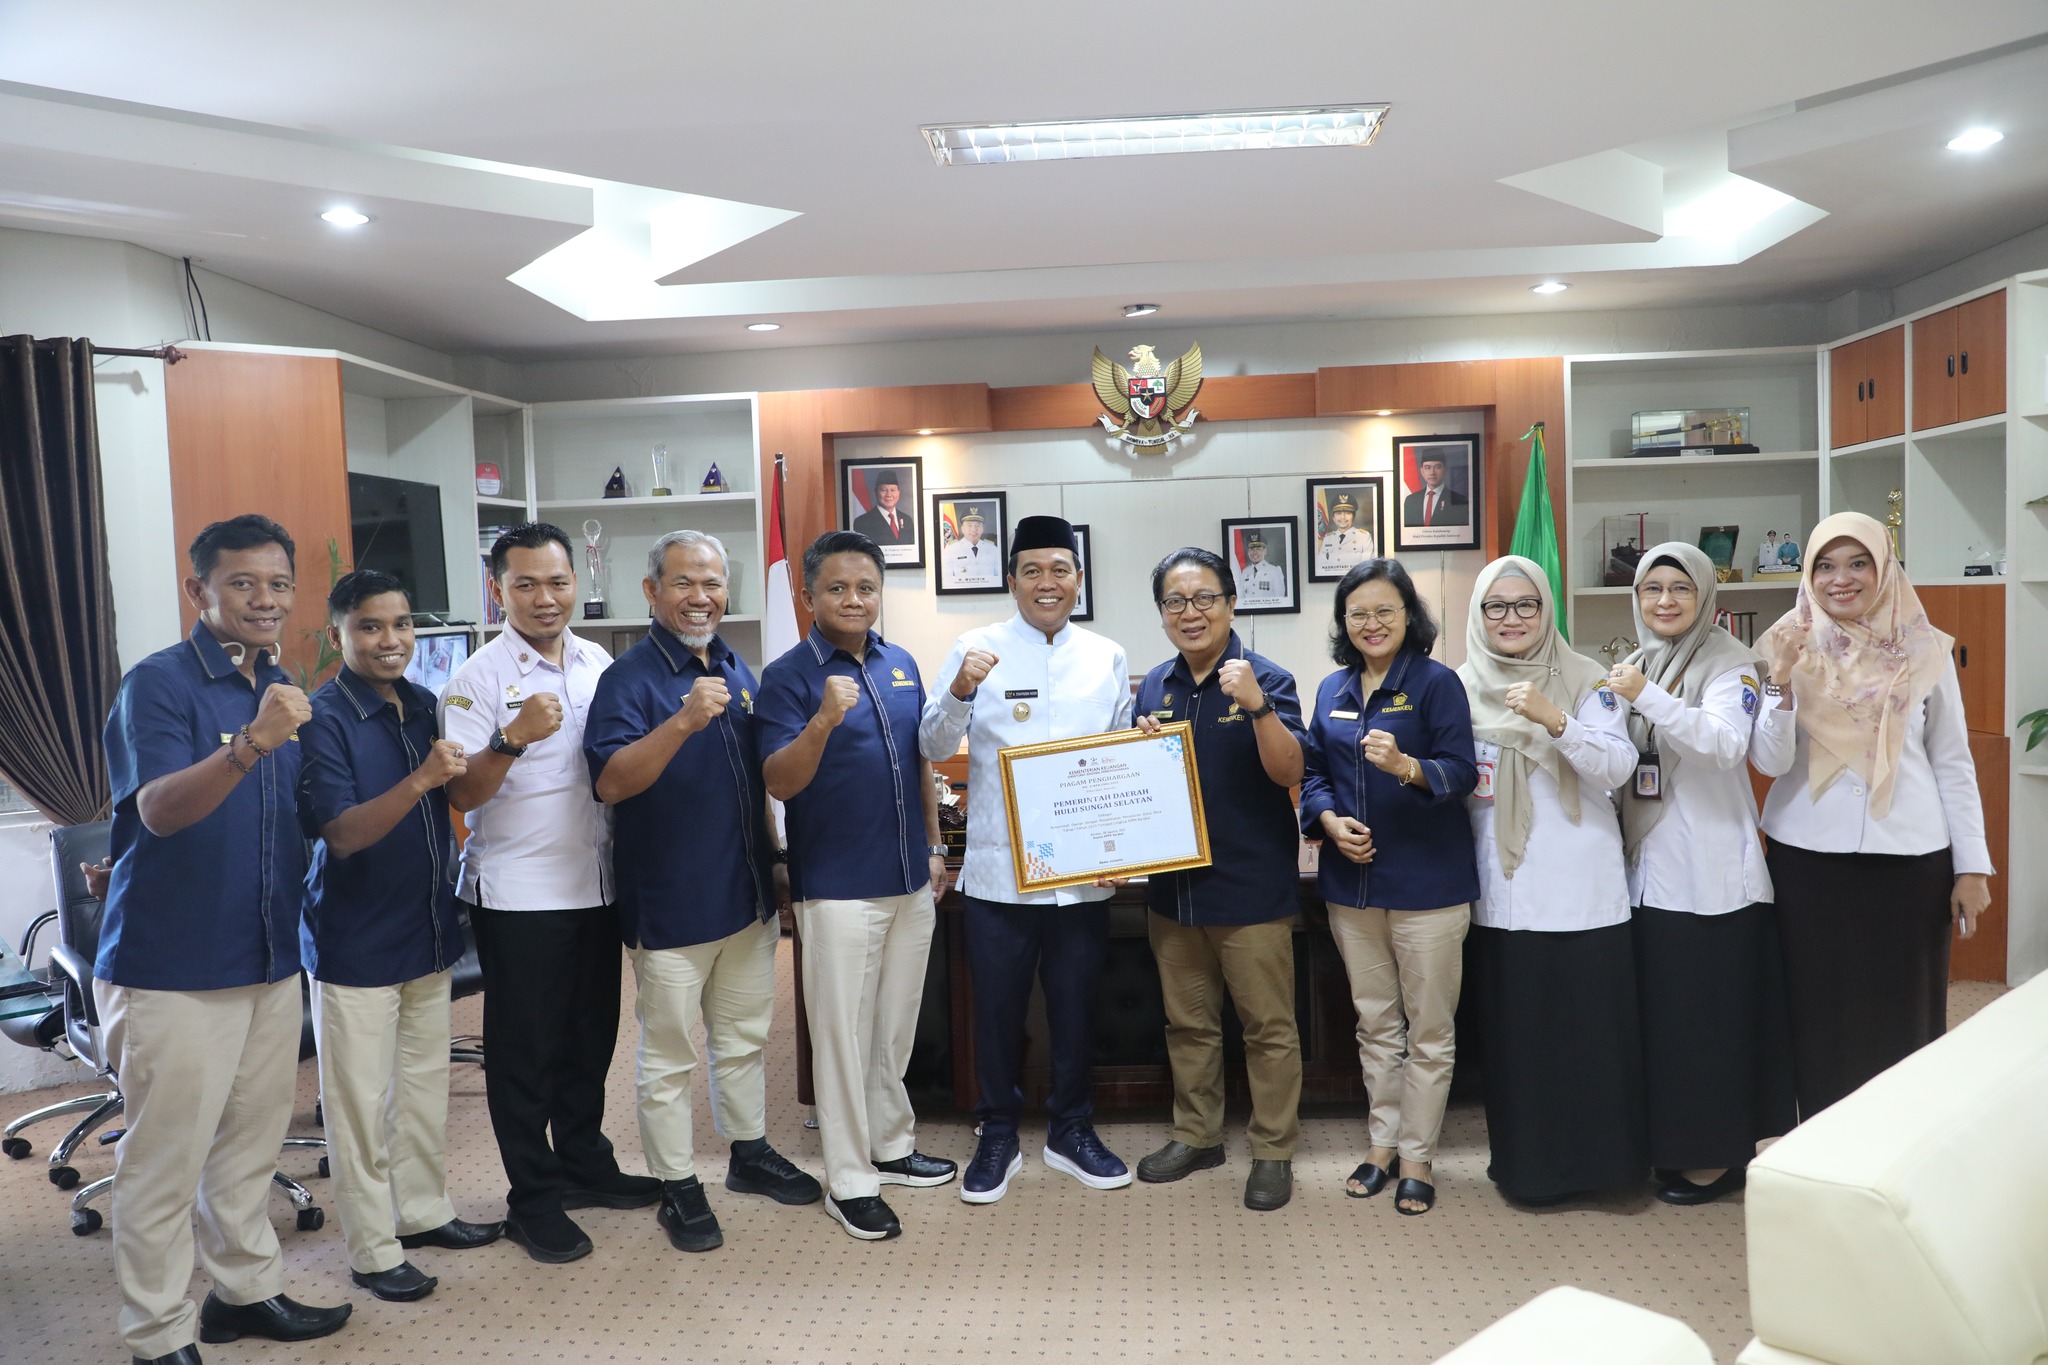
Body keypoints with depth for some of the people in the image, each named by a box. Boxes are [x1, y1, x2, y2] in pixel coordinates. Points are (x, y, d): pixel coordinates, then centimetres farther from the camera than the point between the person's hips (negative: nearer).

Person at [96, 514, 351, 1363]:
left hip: (270, 957, 7)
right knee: (165, 1159, 3)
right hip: (171, 966, -6)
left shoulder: (283, 690, 9)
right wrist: (250, 744, -42)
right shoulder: (157, 684, -12)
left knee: (251, 1142, 17)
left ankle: (245, 1292, 32)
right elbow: (160, 808, -28)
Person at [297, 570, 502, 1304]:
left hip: (427, 928, 6)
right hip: (356, 940, -6)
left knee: (425, 1081, 18)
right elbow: (342, 832, -23)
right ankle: (373, 1250, 18)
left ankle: (423, 1210, 34)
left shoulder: (426, 707, 3)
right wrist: (421, 779, -34)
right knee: (360, 1099, 5)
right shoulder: (322, 718, -15)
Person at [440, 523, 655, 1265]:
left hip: (596, 883, 6)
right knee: (525, 1046, 5)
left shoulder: (600, 665, 7)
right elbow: (462, 793, -15)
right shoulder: (479, 677, -10)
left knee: (591, 1035, 17)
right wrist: (512, 737, -31)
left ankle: (585, 1162, 34)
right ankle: (532, 1198, 18)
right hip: (519, 892, -5)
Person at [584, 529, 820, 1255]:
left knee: (745, 1039, 20)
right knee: (670, 1057, 6)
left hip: (747, 896, 7)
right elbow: (611, 782, -28)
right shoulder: (630, 677, -13)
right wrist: (684, 721, -39)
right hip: (670, 906, -6)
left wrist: (774, 859, 19)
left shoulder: (738, 671, 8)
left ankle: (750, 1152, 37)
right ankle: (678, 1188, 21)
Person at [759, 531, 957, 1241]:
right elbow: (779, 783, -19)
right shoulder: (788, 676, -10)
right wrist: (823, 721, -34)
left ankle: (891, 1145, 35)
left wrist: (934, 847, 14)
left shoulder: (901, 664, 8)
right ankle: (849, 1181, 16)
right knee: (843, 1032, 3)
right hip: (837, 886, -6)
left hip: (909, 880, 6)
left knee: (897, 1025, 18)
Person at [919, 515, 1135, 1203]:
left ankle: (1070, 1130, 32)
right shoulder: (977, 649, -2)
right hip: (998, 868, -2)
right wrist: (959, 694, -25)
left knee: (1075, 1007, 14)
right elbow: (934, 748, -6)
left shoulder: (1107, 657, 6)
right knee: (997, 1009, 9)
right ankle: (998, 1138, 27)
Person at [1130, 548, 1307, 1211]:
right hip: (1173, 886, 5)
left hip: (1251, 887, -5)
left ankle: (1274, 1151, 20)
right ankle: (1196, 1136, 33)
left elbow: (1289, 772, -19)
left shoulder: (1265, 680, -9)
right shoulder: (1154, 687, 7)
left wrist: (1256, 706, -33)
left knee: (1268, 1027, 6)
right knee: (1188, 1023, 17)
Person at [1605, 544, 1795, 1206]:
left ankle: (1718, 1153, 13)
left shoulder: (1728, 663, -6)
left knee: (1709, 1010, 0)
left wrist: (1647, 698, -30)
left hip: (1711, 871, -6)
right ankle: (1671, 1142, 24)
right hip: (1648, 866, 6)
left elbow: (1727, 742, -24)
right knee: (1657, 1008, 11)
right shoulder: (1633, 664, 13)